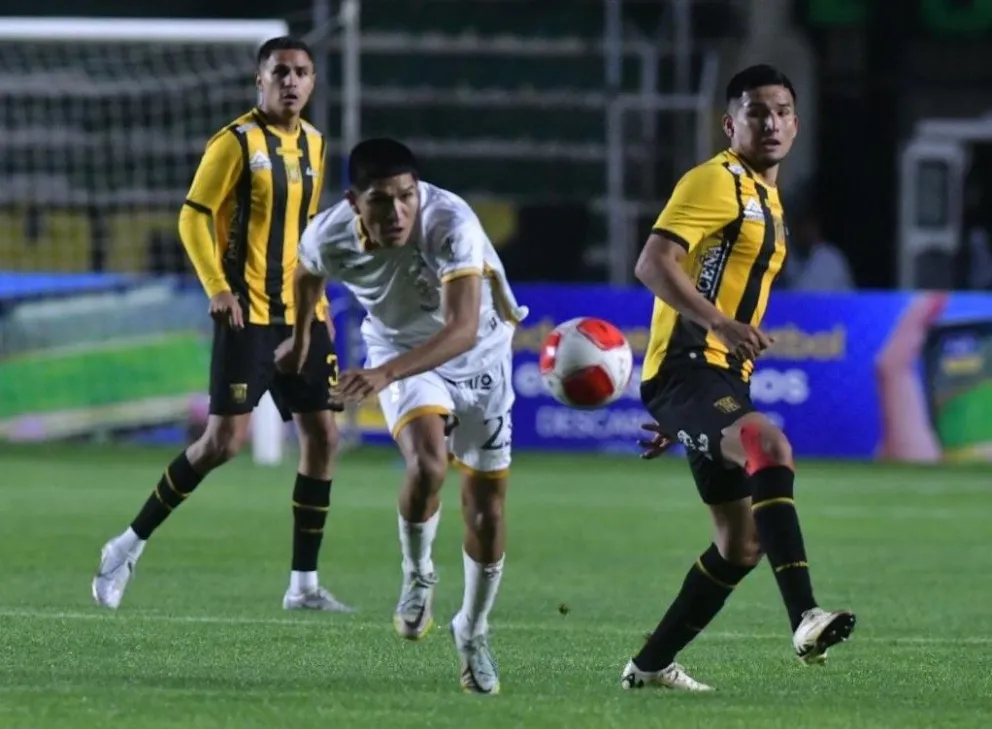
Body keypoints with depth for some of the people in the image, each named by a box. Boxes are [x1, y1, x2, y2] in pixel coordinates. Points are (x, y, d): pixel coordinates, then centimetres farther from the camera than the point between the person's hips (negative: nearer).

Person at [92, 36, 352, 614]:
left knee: (322, 435, 2)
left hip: (301, 315, 7)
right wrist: (217, 288, -22)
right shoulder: (237, 142, -9)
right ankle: (131, 545, 4)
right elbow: (193, 218, -11)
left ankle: (305, 584, 8)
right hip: (247, 315, -7)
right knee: (225, 440, -11)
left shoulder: (313, 144, 12)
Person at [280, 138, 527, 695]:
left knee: (487, 502, 2)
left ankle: (474, 633, 25)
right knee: (427, 462, -29)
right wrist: (301, 339, 21)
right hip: (400, 350, 1)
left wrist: (386, 374, -56)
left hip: (477, 353, -1)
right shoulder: (330, 238, -24)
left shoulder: (452, 224, -36)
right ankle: (418, 577, 0)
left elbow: (463, 328, -45)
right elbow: (307, 274, 3)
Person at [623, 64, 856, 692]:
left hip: (723, 378, 10)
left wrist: (675, 418, 29)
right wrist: (721, 325, -34)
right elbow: (653, 264, -20)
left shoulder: (769, 203, 22)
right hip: (686, 365, -10)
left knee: (742, 546, 12)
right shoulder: (718, 182, -7)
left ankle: (651, 665, 24)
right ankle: (805, 618, -48)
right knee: (771, 446, -36)